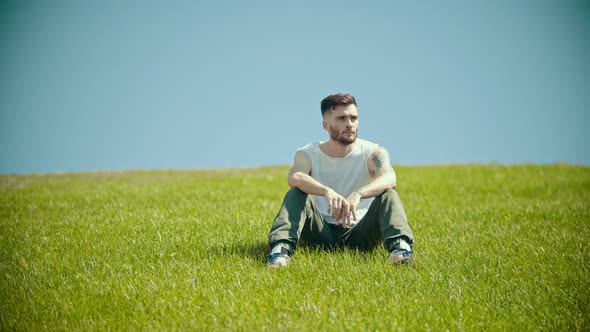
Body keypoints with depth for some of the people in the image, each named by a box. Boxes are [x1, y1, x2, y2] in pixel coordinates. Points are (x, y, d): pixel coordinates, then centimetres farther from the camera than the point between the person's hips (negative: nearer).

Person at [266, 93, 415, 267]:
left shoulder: (373, 153, -4)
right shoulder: (308, 154, -3)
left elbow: (389, 178, -27)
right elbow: (295, 177, -28)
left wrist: (358, 194, -47)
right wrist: (328, 192, -48)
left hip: (359, 233, 0)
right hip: (321, 233, 0)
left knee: (389, 194, -24)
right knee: (297, 193, -24)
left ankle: (399, 246, -47)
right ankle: (282, 248, -45)